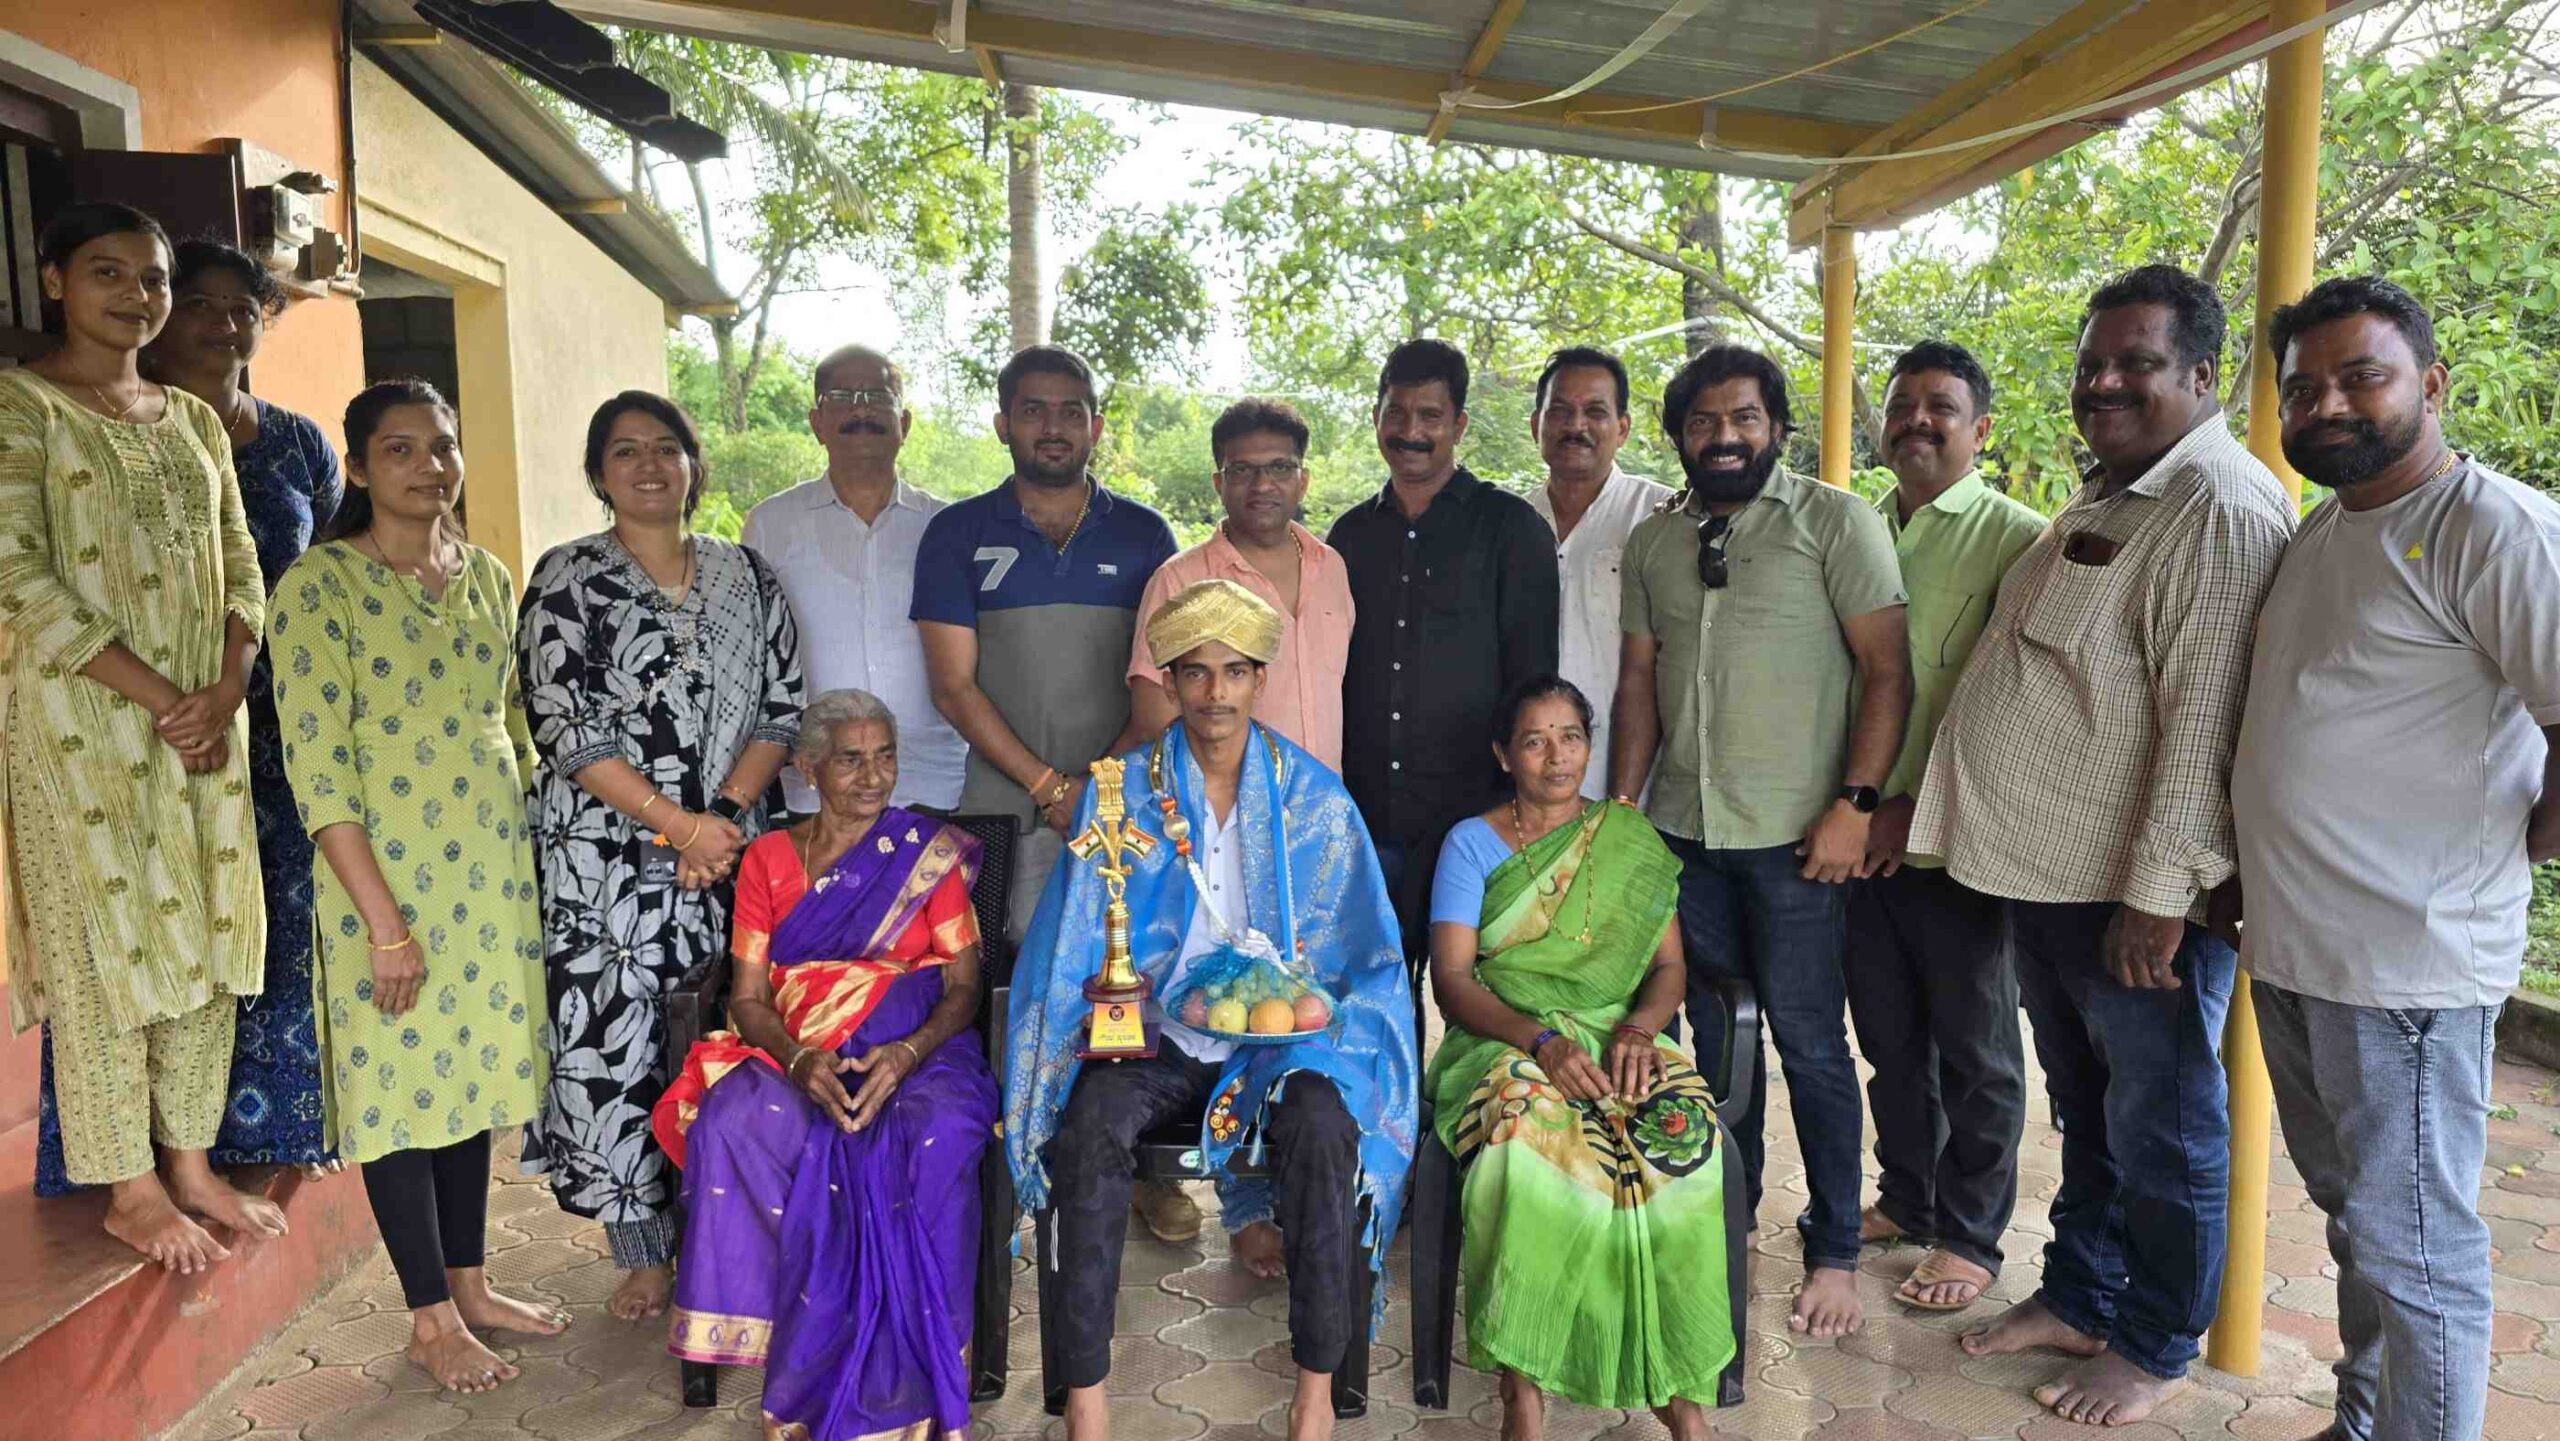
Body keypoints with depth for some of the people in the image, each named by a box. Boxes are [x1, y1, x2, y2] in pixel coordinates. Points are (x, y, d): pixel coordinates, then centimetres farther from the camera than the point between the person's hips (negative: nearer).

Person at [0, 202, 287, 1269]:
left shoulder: (193, 418, 14)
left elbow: (240, 564, 10)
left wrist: (227, 687, -7)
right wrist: (158, 698, -15)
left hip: (206, 712, 5)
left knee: (204, 931, 8)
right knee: (105, 938, 1)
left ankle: (191, 1163, 21)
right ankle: (130, 1189, 13)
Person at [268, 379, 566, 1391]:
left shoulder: (488, 577, 7)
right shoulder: (319, 586, -11)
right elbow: (316, 765, -15)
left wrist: (534, 855, 11)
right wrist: (384, 921, -18)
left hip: (492, 865, 6)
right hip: (385, 871, -5)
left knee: (473, 1064, 14)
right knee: (399, 1080, 5)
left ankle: (472, 1285, 29)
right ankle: (432, 1319, 19)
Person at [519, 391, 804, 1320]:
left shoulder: (746, 576, 10)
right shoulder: (567, 579, 1)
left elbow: (780, 708, 5)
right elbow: (563, 726, -8)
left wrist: (725, 815, -10)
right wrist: (678, 823, -14)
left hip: (729, 849, 2)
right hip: (603, 854, -2)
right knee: (609, 1041, -2)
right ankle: (643, 1253, 14)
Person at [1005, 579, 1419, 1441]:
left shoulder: (1313, 796, 3)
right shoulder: (1123, 789, 3)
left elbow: (1365, 953, 5)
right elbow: (1079, 937, 2)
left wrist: (1315, 1015, -13)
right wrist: (1109, 1005, -17)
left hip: (1282, 1036, 0)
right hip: (1153, 1034, 1)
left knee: (1321, 1122, -31)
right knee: (1091, 1120, -30)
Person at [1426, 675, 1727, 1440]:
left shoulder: (1631, 839, 15)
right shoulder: (1472, 842, 7)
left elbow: (1670, 965, 10)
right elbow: (1452, 979, -3)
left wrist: (1639, 1026, -13)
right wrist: (1543, 1041, -20)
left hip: (1616, 1035, 2)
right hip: (1505, 1040, -2)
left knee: (1681, 1137, -32)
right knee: (1527, 1132, -37)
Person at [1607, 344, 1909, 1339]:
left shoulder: (1836, 522, -3)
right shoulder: (1654, 541, 12)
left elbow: (1887, 670, -7)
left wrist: (1855, 803, -15)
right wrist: (1619, 806, 7)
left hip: (1795, 832, -4)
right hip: (1683, 827, 5)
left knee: (1810, 1044, 3)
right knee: (1714, 1033, 14)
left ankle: (1834, 1250, 18)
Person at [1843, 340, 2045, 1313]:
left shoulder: (2014, 539, -5)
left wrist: (1920, 806, -16)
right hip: (1862, 828, 5)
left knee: (1974, 1047, 7)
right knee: (1889, 1032, 16)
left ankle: (1970, 1237, 22)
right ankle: (1905, 1198, 33)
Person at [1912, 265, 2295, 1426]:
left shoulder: (2220, 509, -17)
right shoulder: (2103, 500, 15)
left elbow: (2204, 718, -23)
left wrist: (2156, 893, -24)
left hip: (2140, 898, -9)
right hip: (2044, 877, 9)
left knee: (2160, 1132, 9)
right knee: (2086, 1113, 22)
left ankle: (2156, 1344, 26)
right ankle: (2078, 1296, 38)